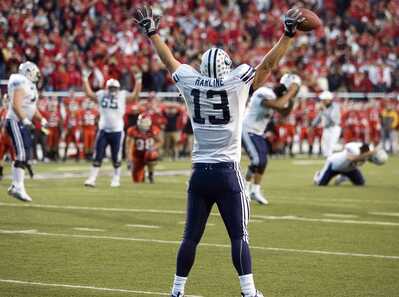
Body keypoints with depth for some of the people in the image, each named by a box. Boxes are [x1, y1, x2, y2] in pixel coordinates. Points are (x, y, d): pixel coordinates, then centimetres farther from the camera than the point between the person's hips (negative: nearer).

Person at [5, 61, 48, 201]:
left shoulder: (31, 86, 17)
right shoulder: (21, 84, -13)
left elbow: (32, 107, 24)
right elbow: (16, 105, -22)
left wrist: (42, 119, 12)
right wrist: (24, 119, -31)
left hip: (23, 124, 10)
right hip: (15, 122, -10)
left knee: (25, 156, 11)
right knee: (22, 155, -15)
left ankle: (15, 186, 18)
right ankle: (19, 188, -17)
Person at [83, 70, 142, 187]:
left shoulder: (122, 96, 0)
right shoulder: (101, 95, 5)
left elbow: (135, 95, -7)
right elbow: (89, 94, 12)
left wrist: (138, 81, -12)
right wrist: (85, 79, 10)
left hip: (117, 131, -1)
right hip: (103, 130, 1)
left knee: (116, 158, 6)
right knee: (97, 156, 1)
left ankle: (116, 179, 19)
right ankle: (92, 179, 4)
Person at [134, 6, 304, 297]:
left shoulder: (191, 82, 2)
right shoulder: (236, 82, -8)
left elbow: (169, 60, 17)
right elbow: (269, 63, -6)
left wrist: (152, 33, 29)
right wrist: (289, 33, -2)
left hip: (199, 174, 4)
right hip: (227, 174, -4)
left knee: (191, 236, 10)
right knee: (239, 236, -1)